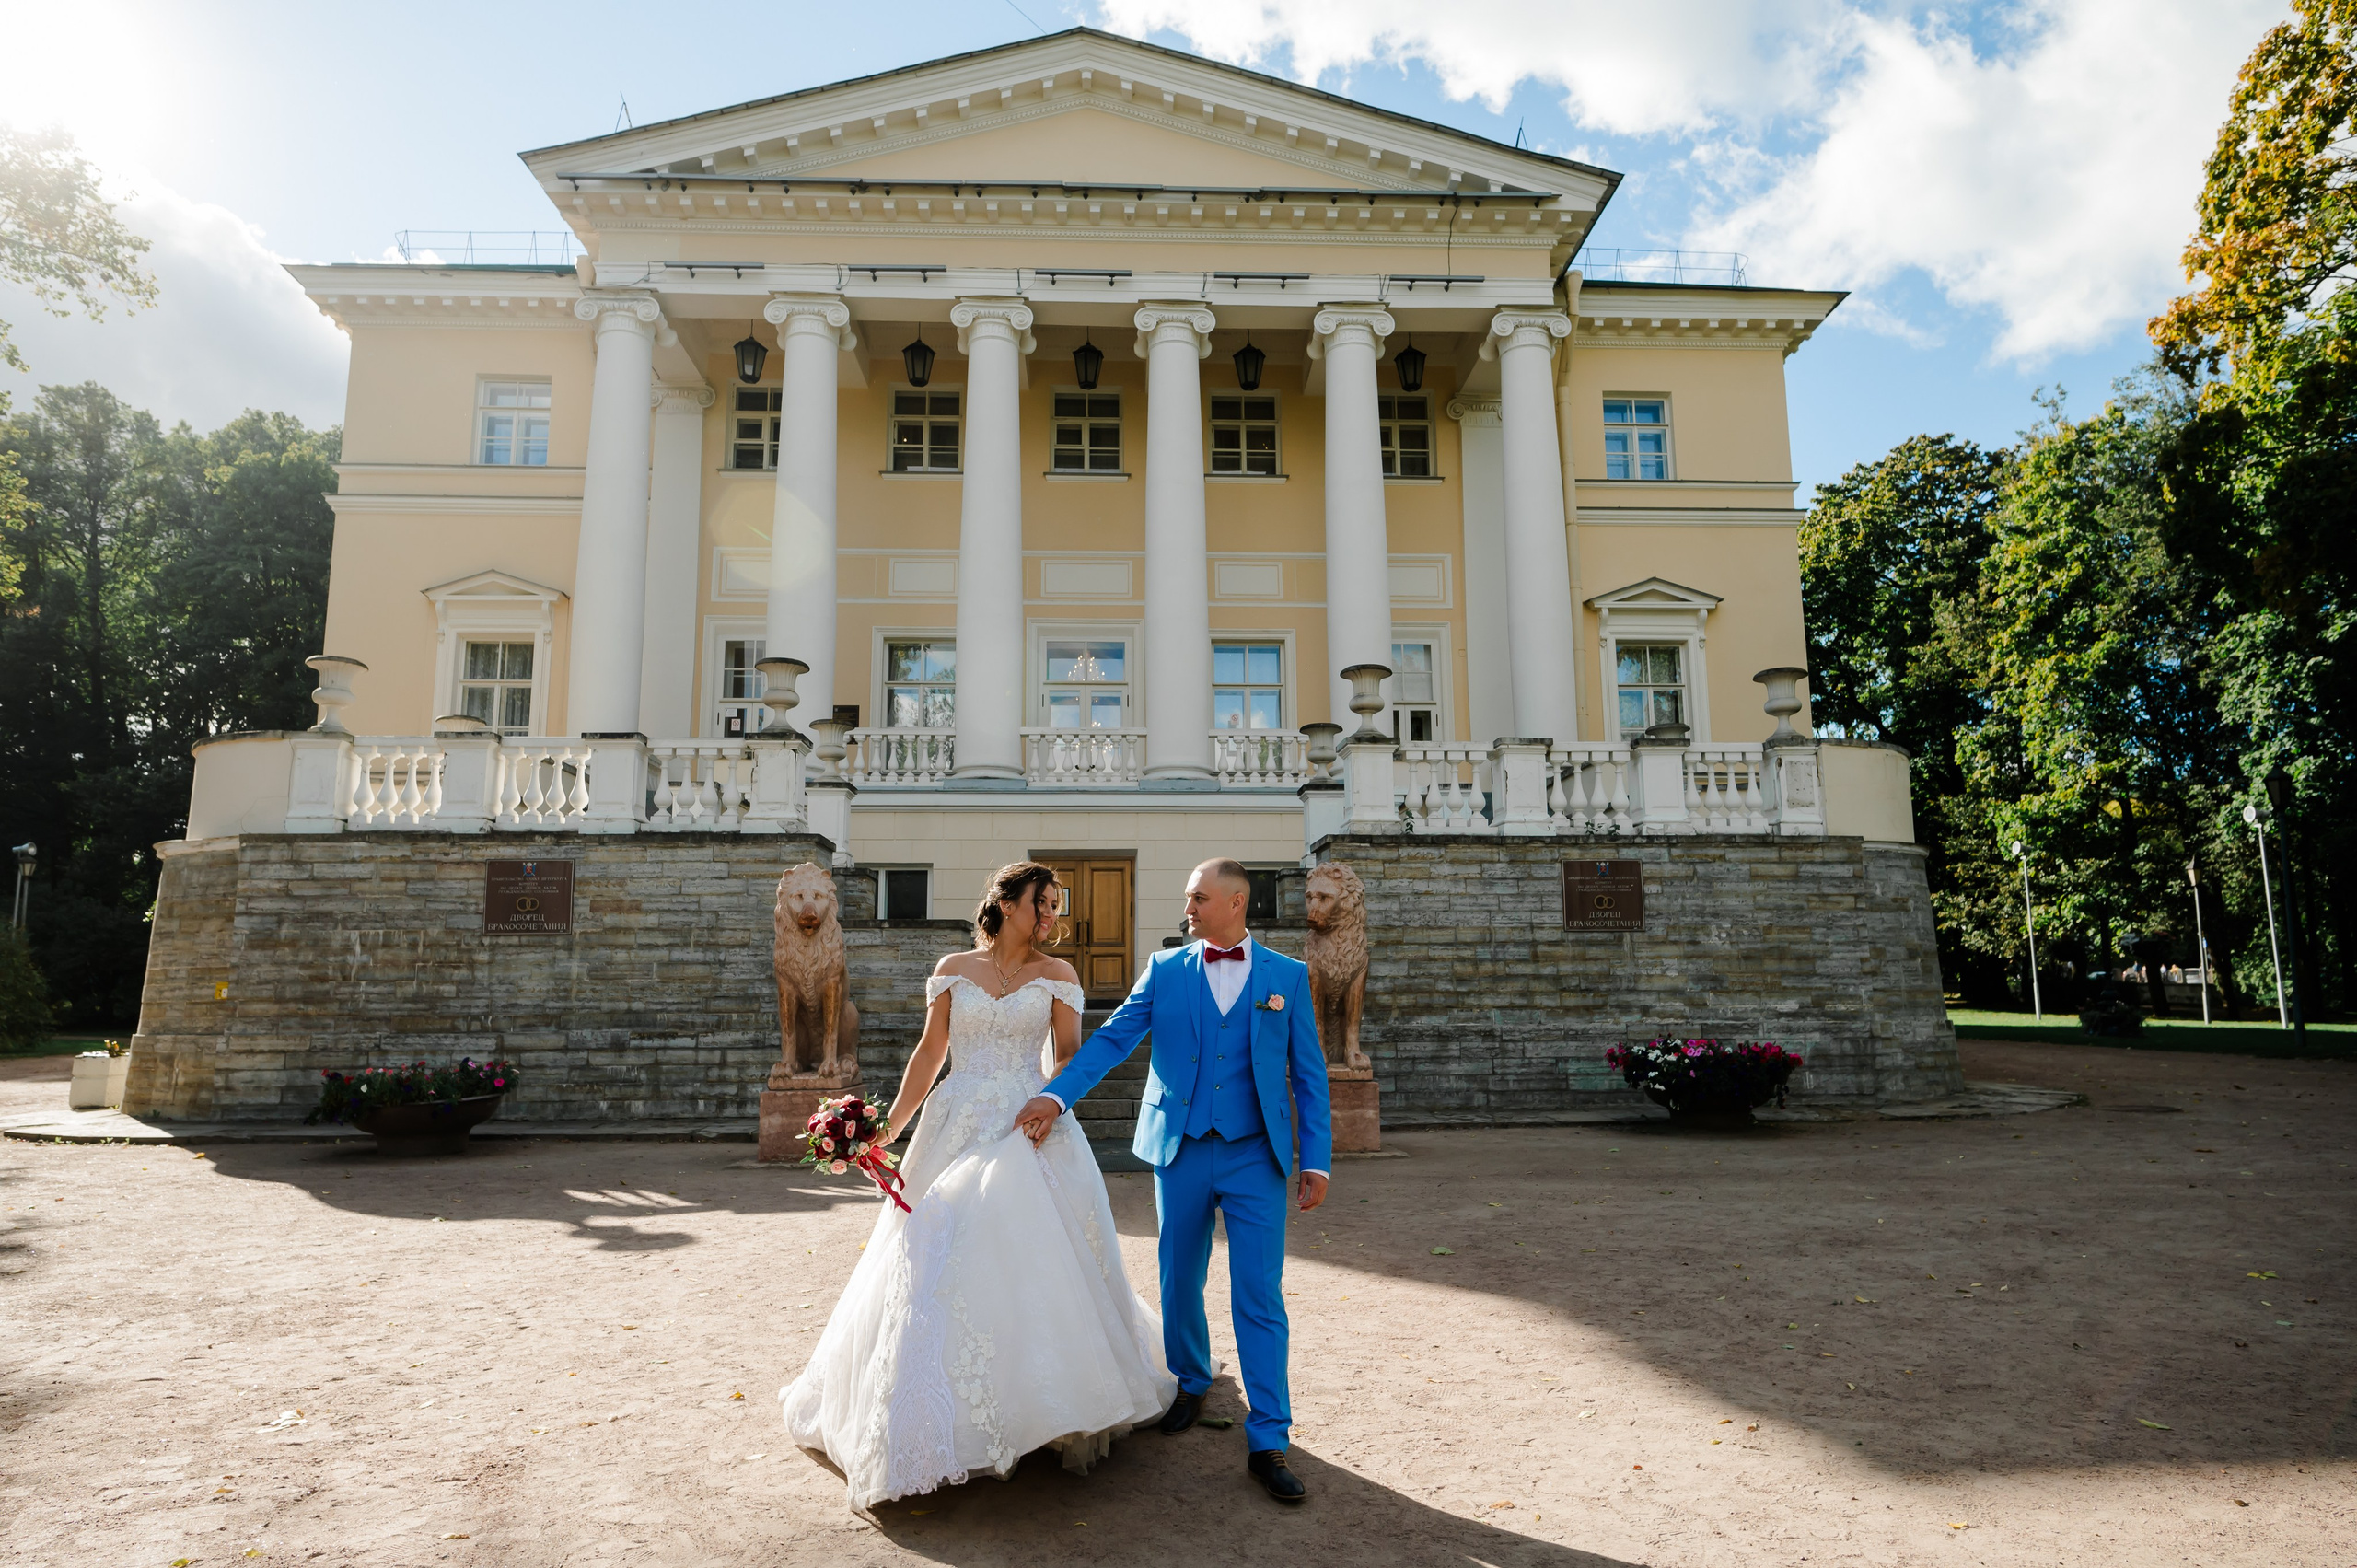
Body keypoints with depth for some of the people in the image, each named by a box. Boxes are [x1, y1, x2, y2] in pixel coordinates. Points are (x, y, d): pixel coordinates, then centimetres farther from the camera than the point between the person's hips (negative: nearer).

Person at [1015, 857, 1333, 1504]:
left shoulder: (1289, 976, 2)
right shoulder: (1165, 969, 4)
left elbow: (1308, 1074, 3)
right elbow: (1112, 1038, -2)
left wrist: (1317, 1160, -2)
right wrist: (1057, 1095, -15)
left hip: (1255, 1156, -2)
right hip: (1180, 1151, 2)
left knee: (1260, 1298, -1)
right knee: (1179, 1282, 15)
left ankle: (1267, 1442, 9)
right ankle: (1190, 1382, 41)